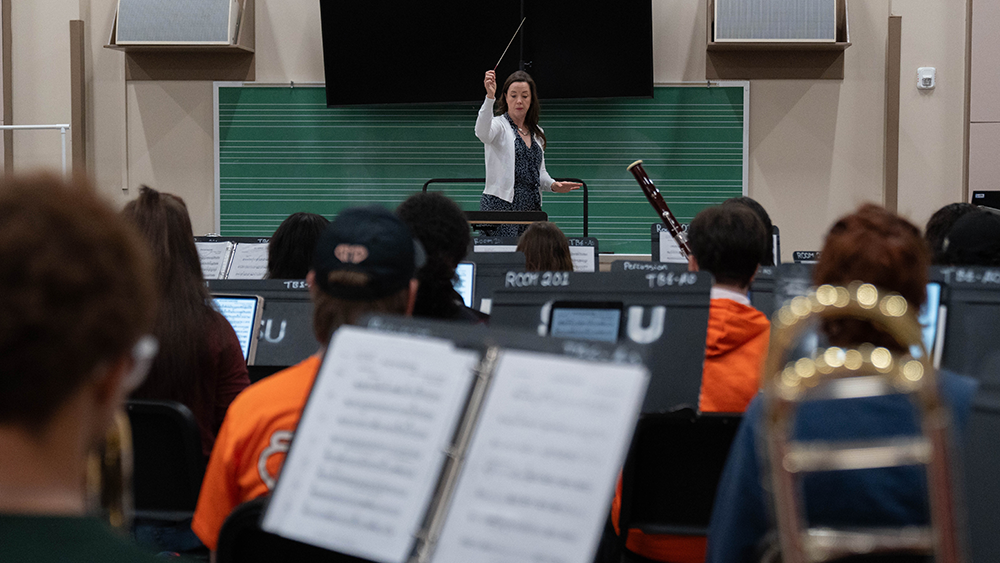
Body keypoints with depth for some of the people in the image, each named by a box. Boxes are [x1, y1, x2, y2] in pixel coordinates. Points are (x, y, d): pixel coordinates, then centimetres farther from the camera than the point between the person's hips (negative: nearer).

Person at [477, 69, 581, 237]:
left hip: (532, 209, 6)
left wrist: (553, 185, 4)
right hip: (501, 207, -6)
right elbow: (482, 133, -27)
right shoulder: (499, 126, -1)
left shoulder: (537, 133, 17)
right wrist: (490, 97, -40)